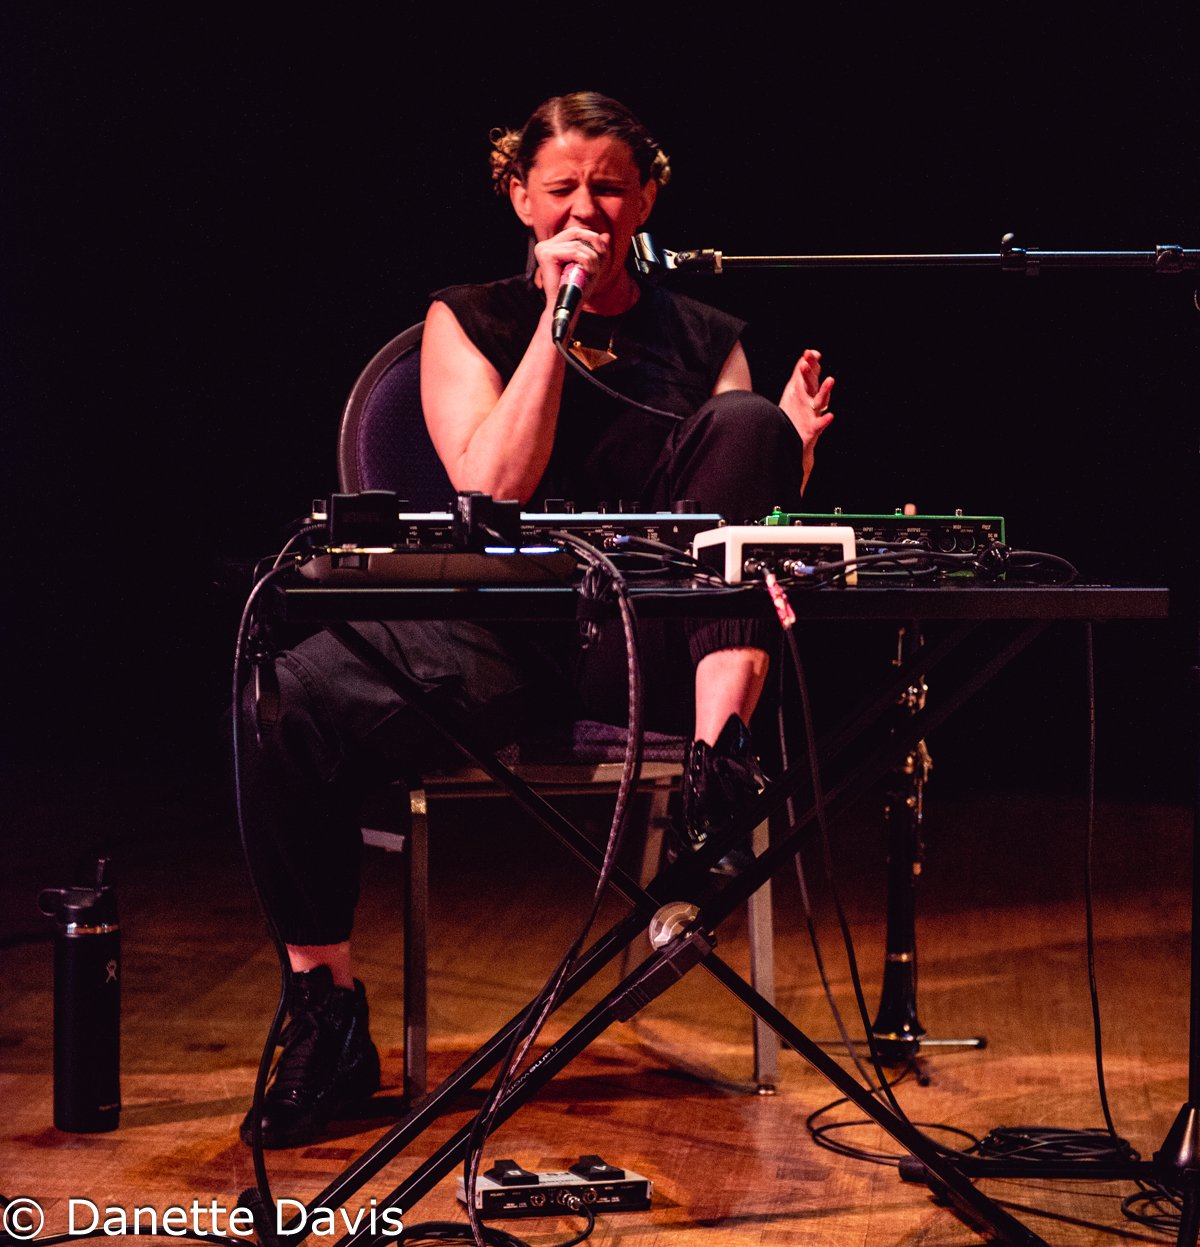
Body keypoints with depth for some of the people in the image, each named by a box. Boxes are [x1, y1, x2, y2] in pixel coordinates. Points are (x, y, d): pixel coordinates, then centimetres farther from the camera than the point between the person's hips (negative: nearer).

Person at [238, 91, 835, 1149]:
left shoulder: (705, 340, 16)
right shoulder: (470, 321, 12)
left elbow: (747, 518, 12)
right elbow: (494, 491, -4)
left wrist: (793, 451, -8)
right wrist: (557, 316, -7)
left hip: (660, 644, 1)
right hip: (506, 637, -1)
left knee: (744, 425, -22)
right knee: (289, 699, -29)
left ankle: (719, 754, -32)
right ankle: (329, 1022, -14)